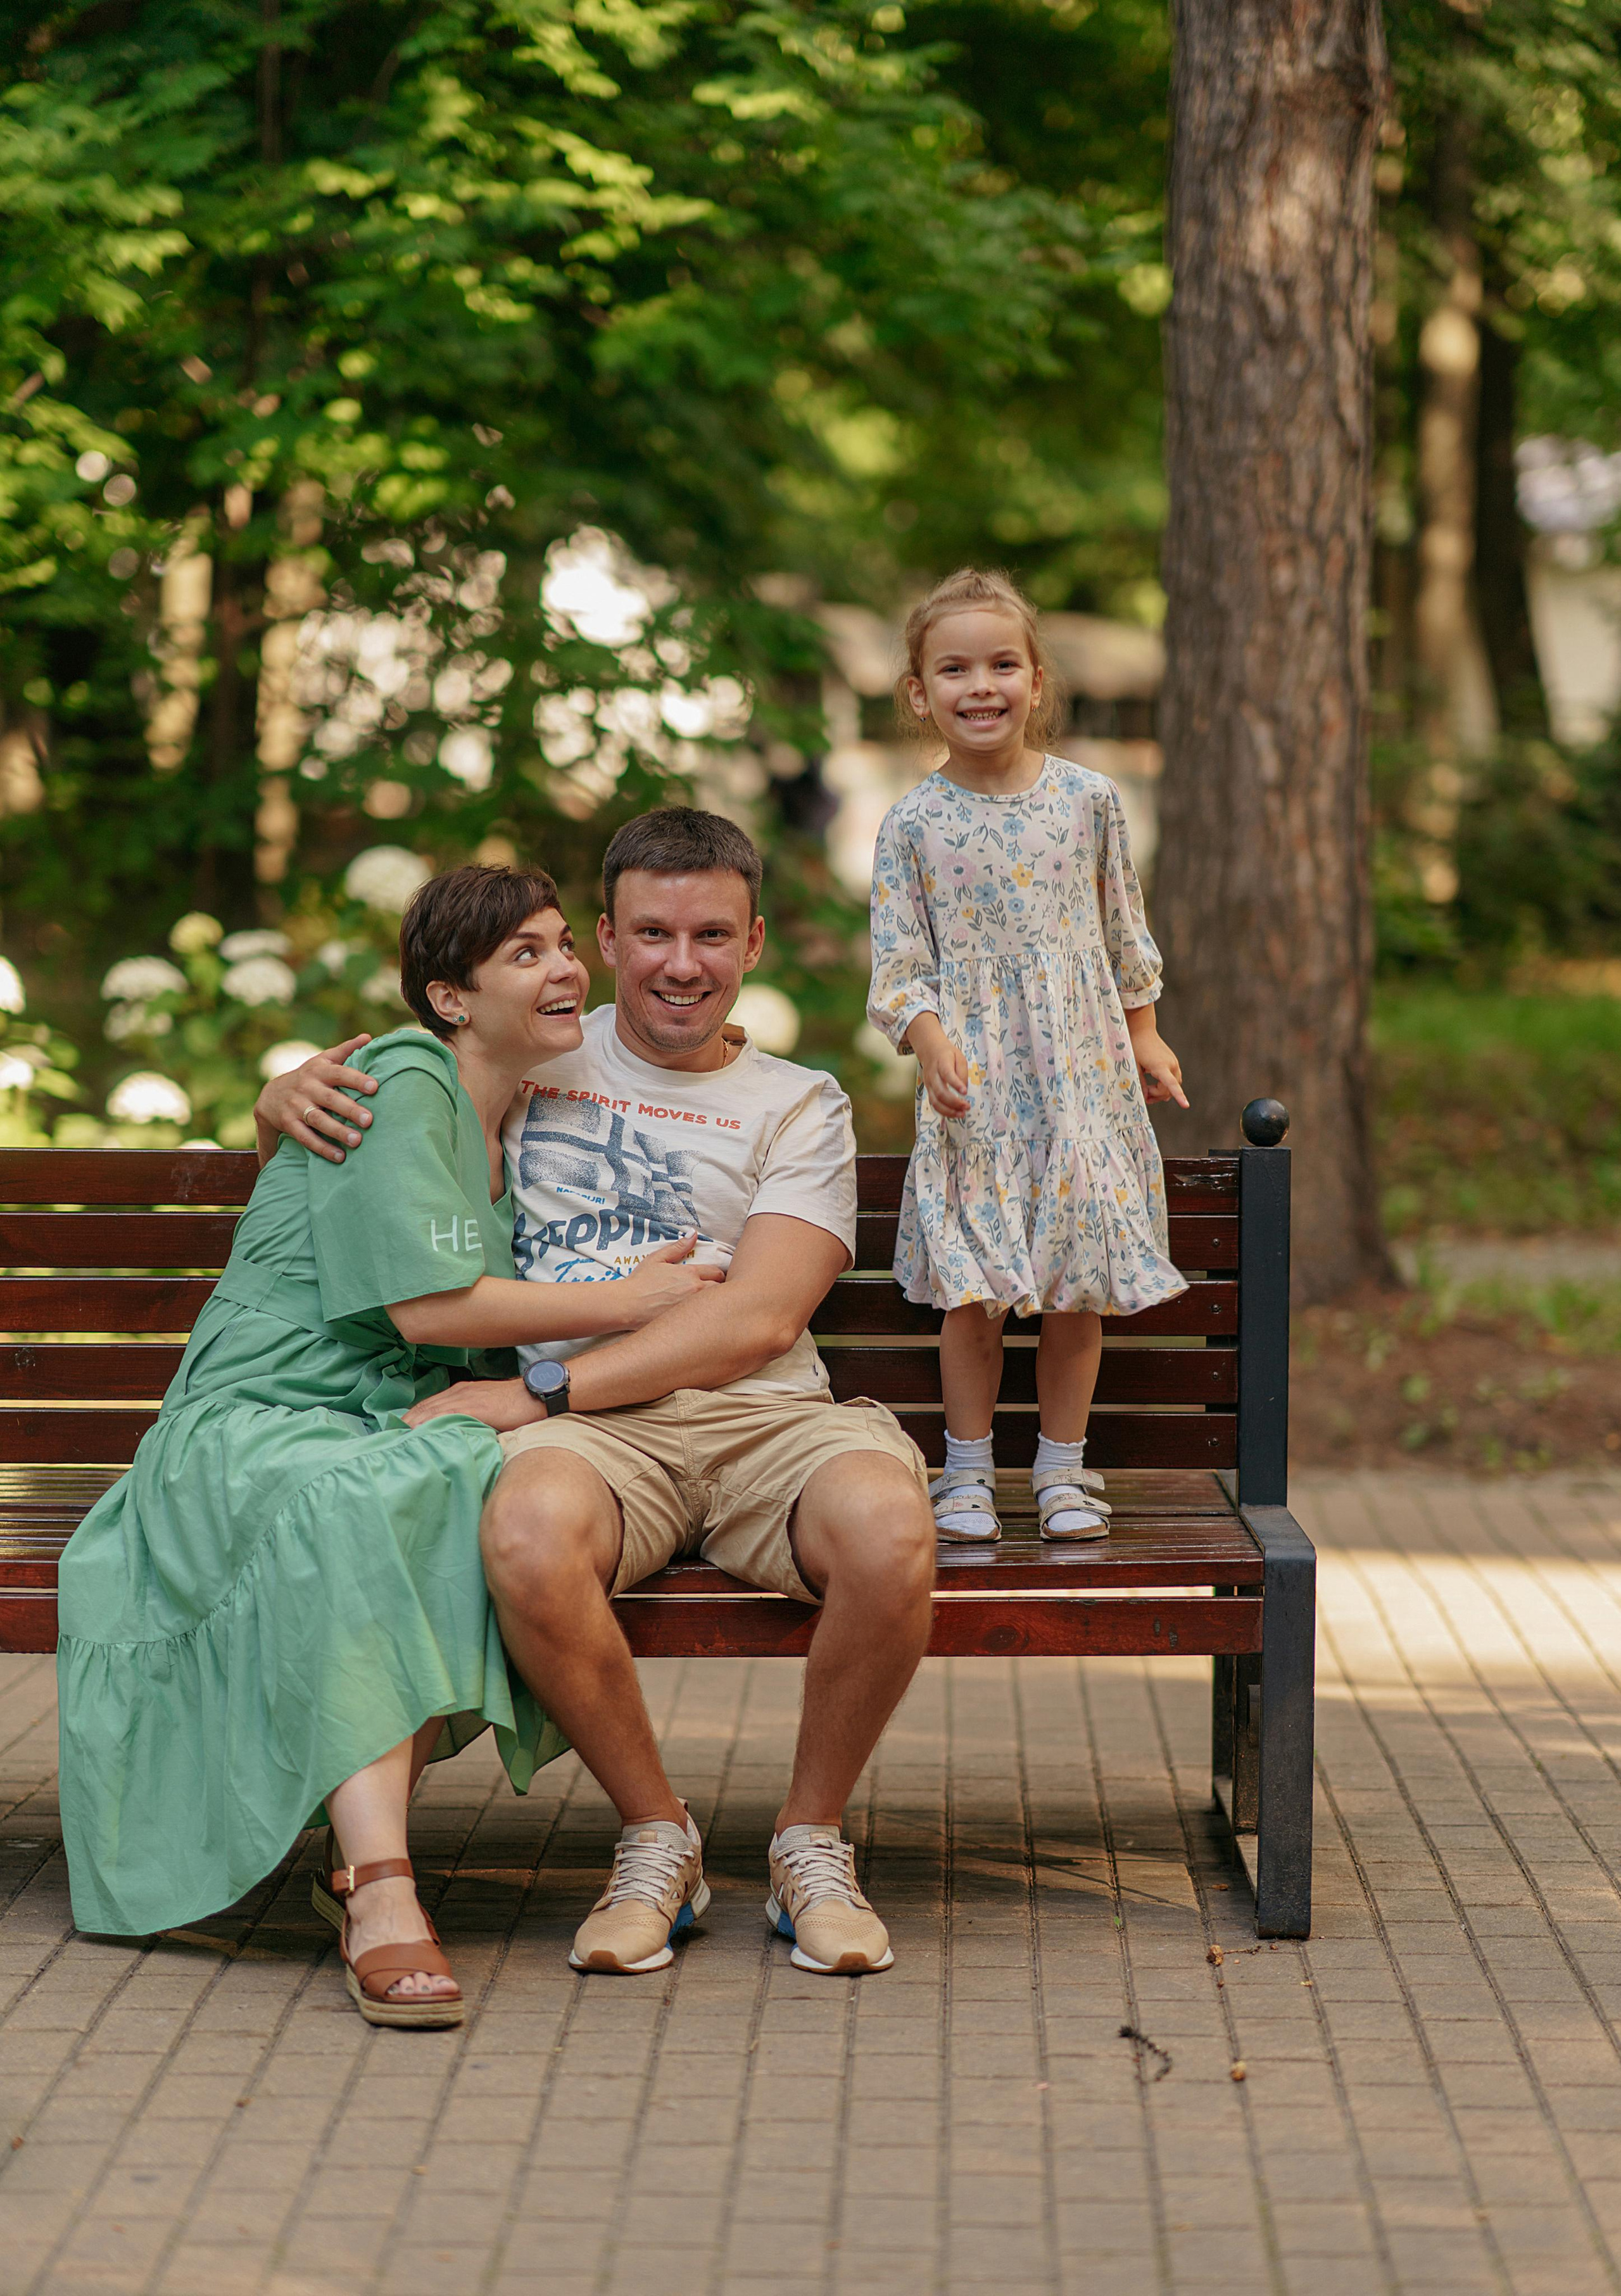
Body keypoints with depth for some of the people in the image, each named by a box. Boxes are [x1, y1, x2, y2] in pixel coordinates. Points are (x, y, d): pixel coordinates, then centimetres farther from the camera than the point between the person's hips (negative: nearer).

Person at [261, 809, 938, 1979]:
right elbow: (365, 1108, 30)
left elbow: (759, 1319, -2)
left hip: (764, 1414, 0)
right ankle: (658, 1839, -12)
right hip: (591, 1437, 0)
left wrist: (542, 1388, -13)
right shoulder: (534, 1059, 20)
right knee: (530, 1533, -38)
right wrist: (294, 1091, 2)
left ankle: (813, 1839, -9)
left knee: (888, 1528, -35)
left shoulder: (798, 1105, 14)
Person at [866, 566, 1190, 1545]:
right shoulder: (915, 824, -2)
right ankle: (969, 1469, 13)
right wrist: (931, 1045, -19)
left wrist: (1143, 1035, 15)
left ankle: (1064, 1466, 17)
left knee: (1081, 1284, 4)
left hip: (1083, 1070, 2)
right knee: (974, 1291, -1)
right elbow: (900, 965, -3)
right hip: (975, 1087, -1)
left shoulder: (1090, 799, 2)